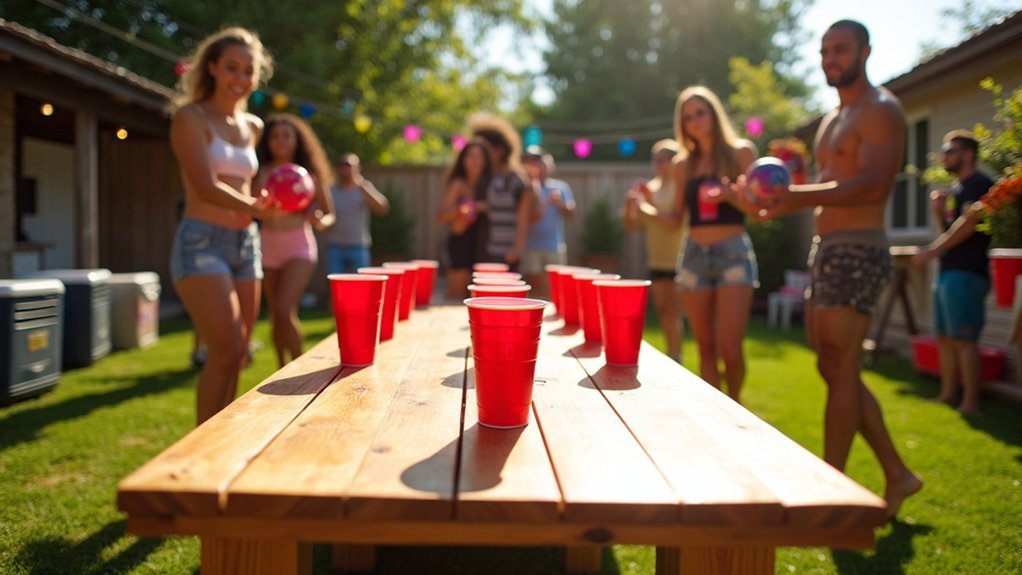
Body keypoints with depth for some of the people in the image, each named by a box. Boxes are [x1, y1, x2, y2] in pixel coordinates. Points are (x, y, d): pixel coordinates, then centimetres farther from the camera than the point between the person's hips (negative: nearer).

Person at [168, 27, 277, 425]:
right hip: (202, 243, -6)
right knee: (227, 352, -17)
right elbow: (205, 186, -16)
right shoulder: (191, 116, -3)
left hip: (245, 244, 7)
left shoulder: (253, 126, 15)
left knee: (234, 357, 7)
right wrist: (255, 206, -27)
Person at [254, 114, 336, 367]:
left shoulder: (309, 174, -1)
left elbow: (329, 215, 6)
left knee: (284, 311, -16)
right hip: (267, 245, 2)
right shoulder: (260, 173, -1)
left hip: (299, 246, -2)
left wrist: (319, 221, -15)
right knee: (277, 315, 10)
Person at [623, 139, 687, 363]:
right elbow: (632, 225, 9)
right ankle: (673, 355, 21)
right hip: (657, 260, 6)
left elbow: (676, 222, -22)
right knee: (663, 311, 10)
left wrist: (645, 208, -21)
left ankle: (674, 357, -2)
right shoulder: (650, 188, 9)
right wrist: (630, 207, -10)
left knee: (673, 312, -7)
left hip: (679, 261, -6)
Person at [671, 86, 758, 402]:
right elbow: (677, 219, 13)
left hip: (734, 253, -3)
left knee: (730, 348, -10)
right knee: (706, 347, 5)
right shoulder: (683, 165, 13)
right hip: (694, 255, 4)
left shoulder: (740, 152, 4)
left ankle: (734, 406, 16)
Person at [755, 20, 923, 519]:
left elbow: (872, 185, -23)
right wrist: (786, 199, 10)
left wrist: (798, 195, -34)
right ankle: (896, 474, 23)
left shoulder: (880, 111, -7)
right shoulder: (832, 120, 21)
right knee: (834, 369, 12)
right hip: (825, 249, 10)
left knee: (840, 370, -7)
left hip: (856, 252, -10)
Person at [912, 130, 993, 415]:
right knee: (945, 337, 12)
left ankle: (971, 403, -6)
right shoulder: (956, 187, 20)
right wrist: (939, 211, 6)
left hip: (965, 273, -10)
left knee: (964, 339, -10)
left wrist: (932, 250, -15)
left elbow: (968, 224, -18)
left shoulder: (978, 183, -7)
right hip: (948, 271, 10)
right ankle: (948, 394, 20)